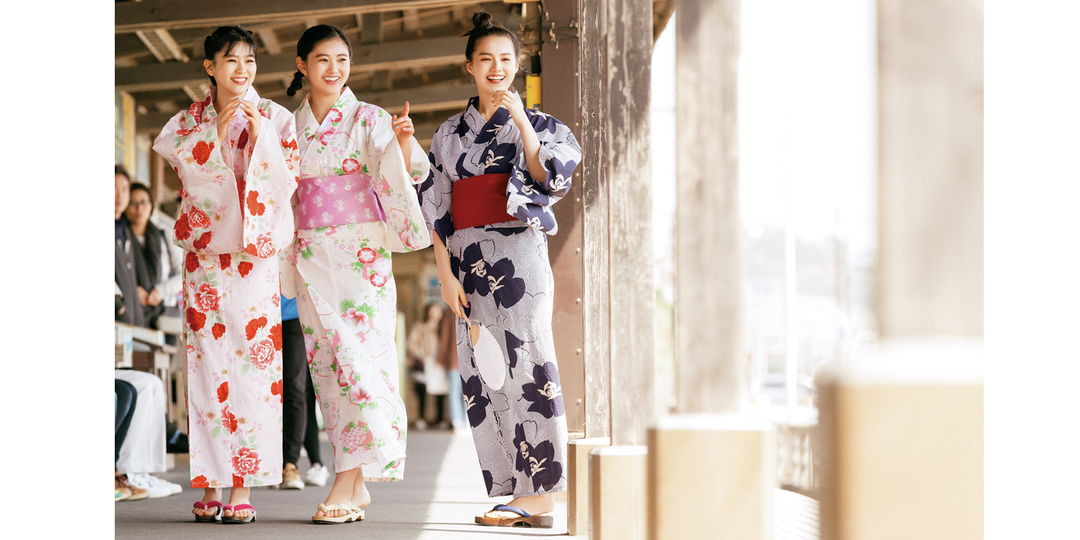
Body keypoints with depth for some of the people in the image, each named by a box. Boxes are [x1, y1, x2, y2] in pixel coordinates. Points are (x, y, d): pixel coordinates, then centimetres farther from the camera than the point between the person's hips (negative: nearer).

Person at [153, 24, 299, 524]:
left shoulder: (276, 119, 4)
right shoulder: (188, 122, 8)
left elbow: (284, 185, -4)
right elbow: (194, 181, -2)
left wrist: (260, 135, -14)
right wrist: (216, 132, -11)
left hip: (257, 253, -1)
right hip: (205, 254, 1)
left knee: (253, 364, -7)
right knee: (208, 364, -3)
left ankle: (243, 486, -4)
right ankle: (210, 486, 2)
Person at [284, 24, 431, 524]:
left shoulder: (369, 119, -1)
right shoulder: (290, 126, 11)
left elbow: (403, 174, -17)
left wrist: (404, 141, -35)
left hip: (361, 251, -4)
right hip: (310, 254, 4)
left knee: (358, 356, -11)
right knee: (327, 361, 2)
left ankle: (347, 481, -10)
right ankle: (356, 489, 6)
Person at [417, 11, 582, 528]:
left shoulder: (537, 123, 7)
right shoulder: (451, 132, 14)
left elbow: (549, 181, -10)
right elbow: (437, 206, 9)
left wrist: (521, 122, -12)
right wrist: (445, 272, 0)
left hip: (519, 254, -4)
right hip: (469, 260, 4)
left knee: (526, 365, -9)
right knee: (483, 375, 0)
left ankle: (539, 494, -6)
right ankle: (517, 493, 5)